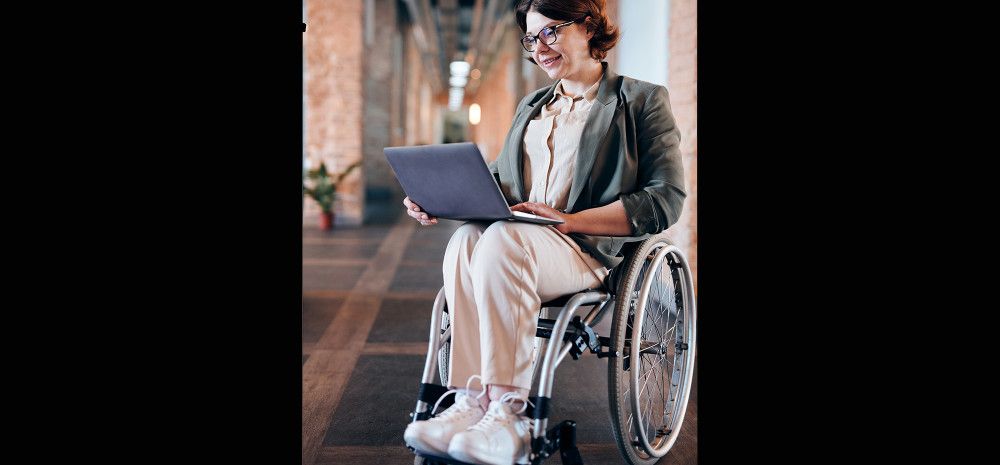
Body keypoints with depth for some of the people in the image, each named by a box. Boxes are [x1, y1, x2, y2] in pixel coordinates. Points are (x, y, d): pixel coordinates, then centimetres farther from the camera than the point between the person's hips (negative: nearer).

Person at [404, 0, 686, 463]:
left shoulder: (642, 100, 7)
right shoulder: (530, 107, 28)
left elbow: (666, 199, -5)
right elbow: (495, 182, 24)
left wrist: (567, 220, -15)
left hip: (593, 251, -5)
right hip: (520, 238, 5)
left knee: (504, 239, -37)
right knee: (466, 237, -31)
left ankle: (507, 413, -40)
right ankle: (473, 402, -39)